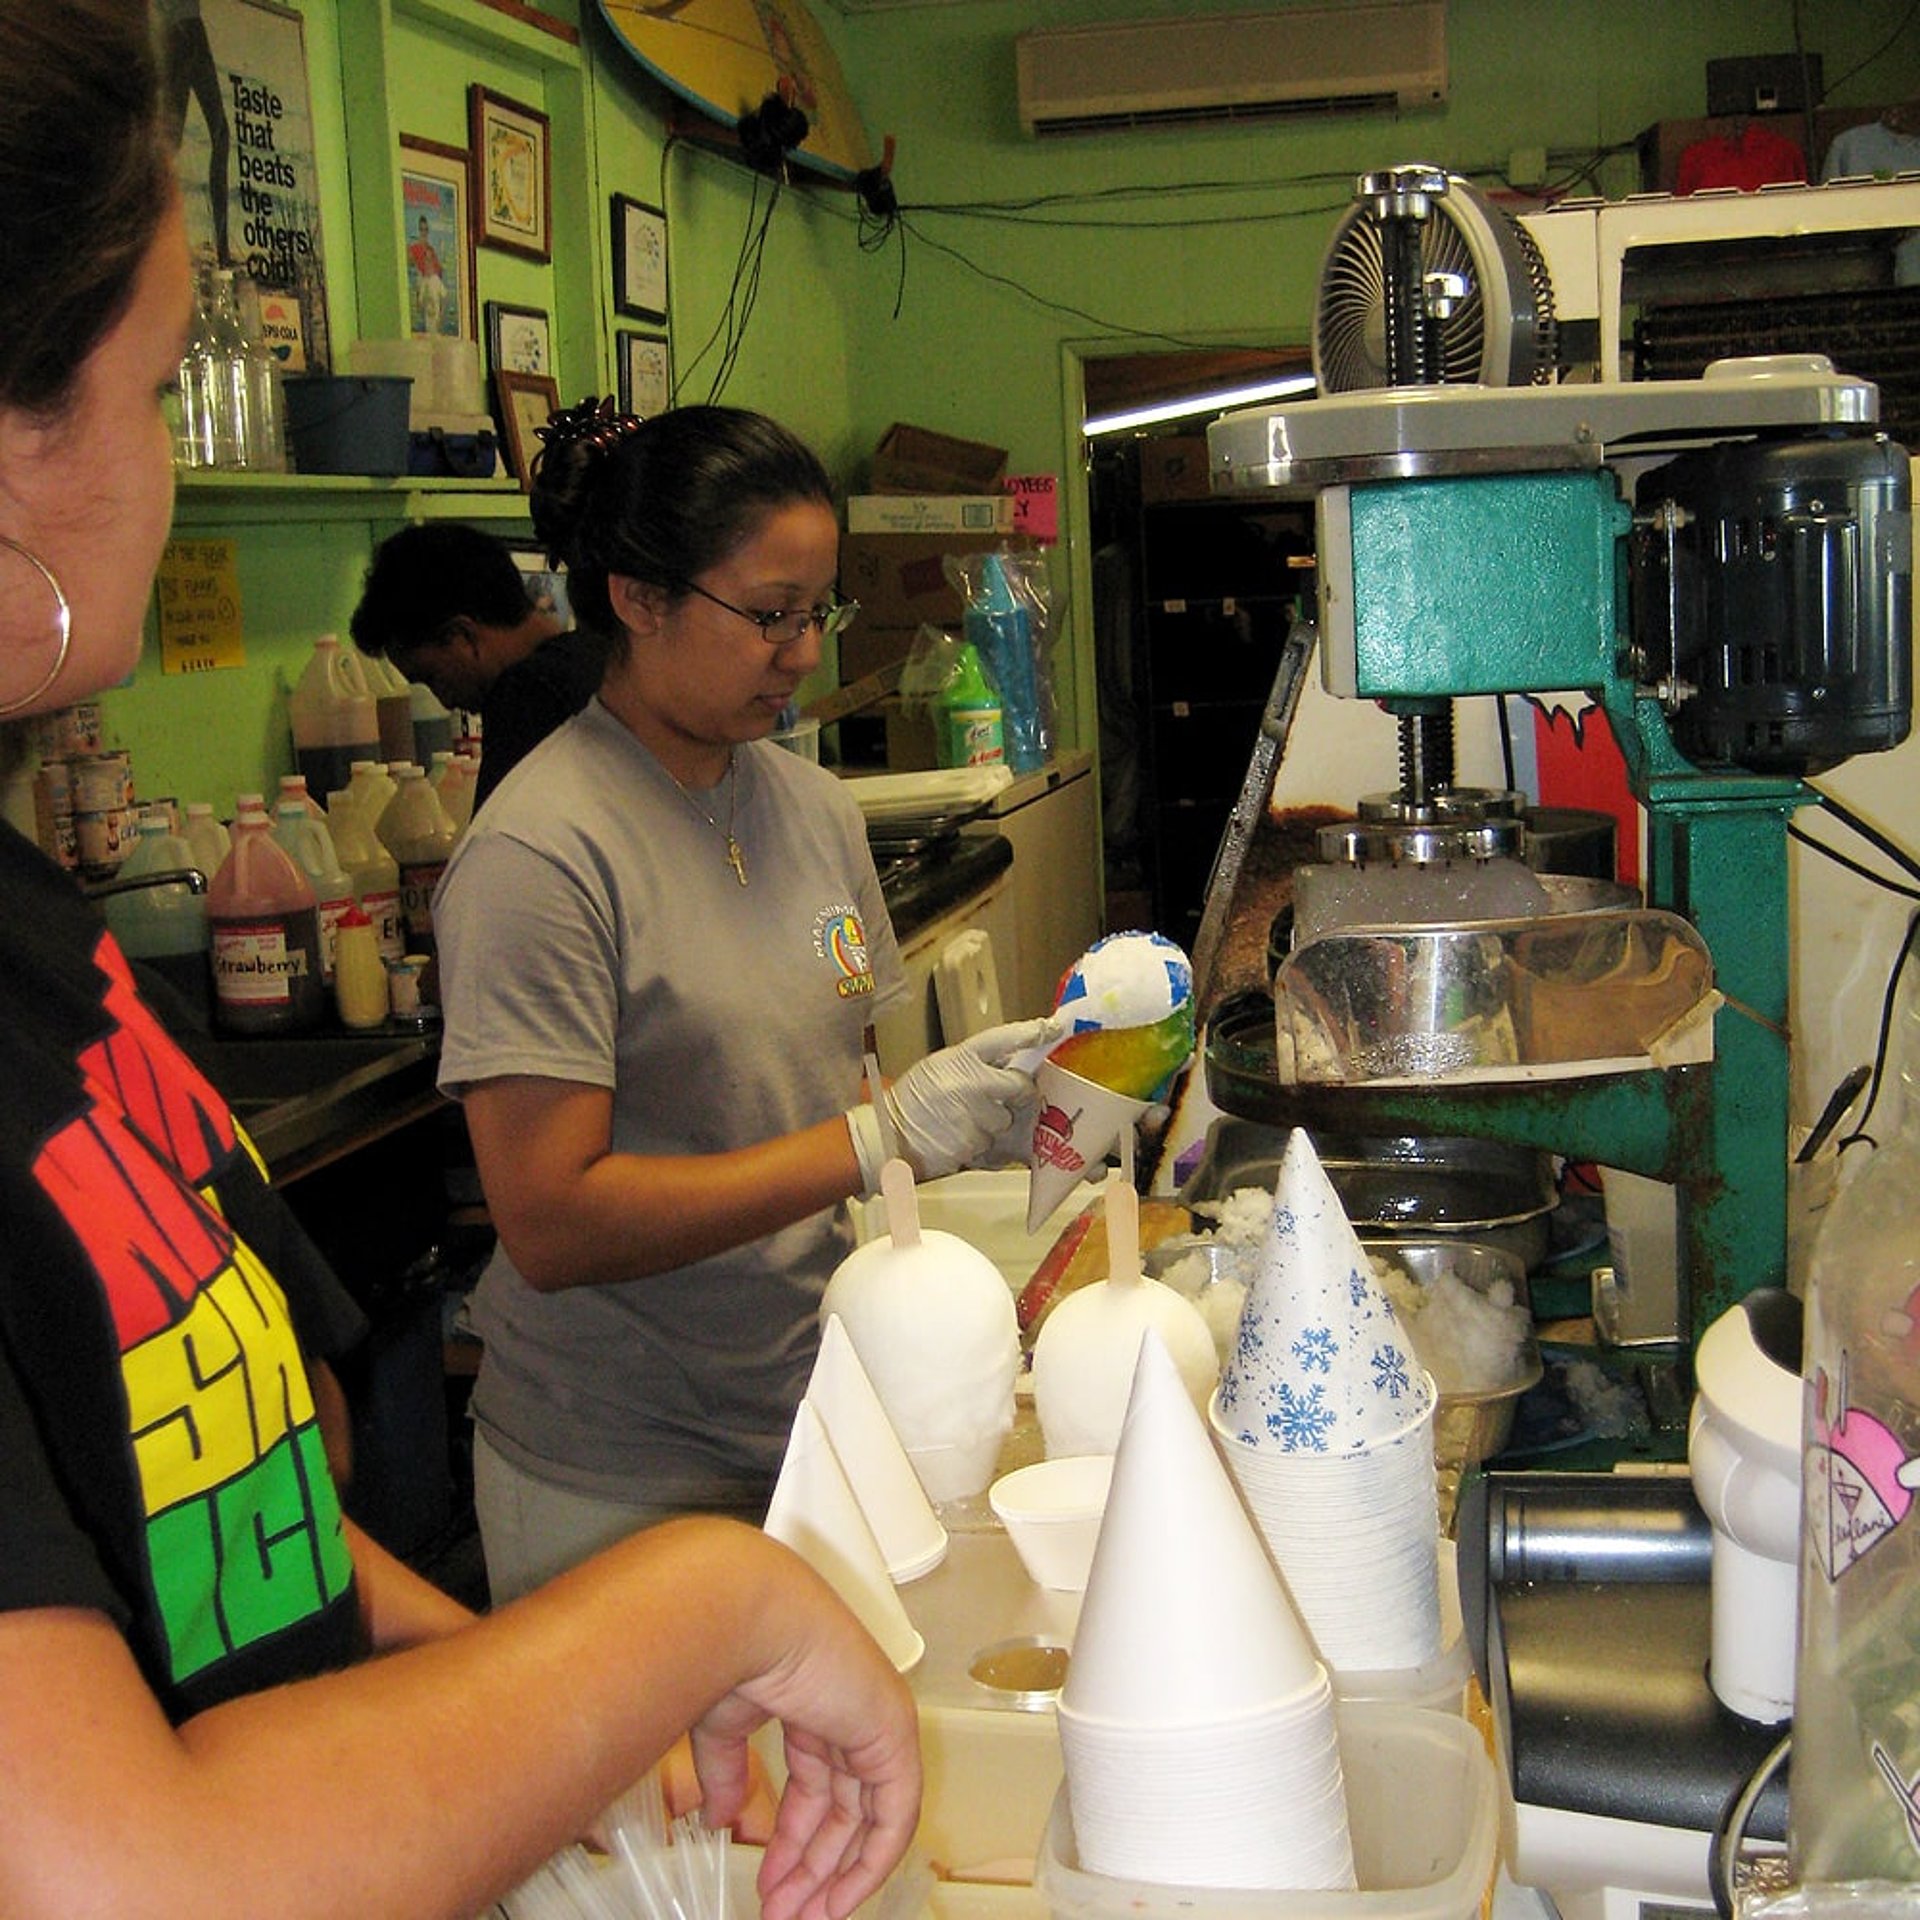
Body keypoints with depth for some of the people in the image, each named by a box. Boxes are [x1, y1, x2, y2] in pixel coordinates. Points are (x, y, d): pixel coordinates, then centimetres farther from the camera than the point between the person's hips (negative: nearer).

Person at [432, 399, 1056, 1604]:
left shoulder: (814, 805, 6)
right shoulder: (540, 854, -16)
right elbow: (551, 1225, -21)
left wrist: (992, 1112, -5)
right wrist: (882, 1137, -23)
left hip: (816, 1416, 6)